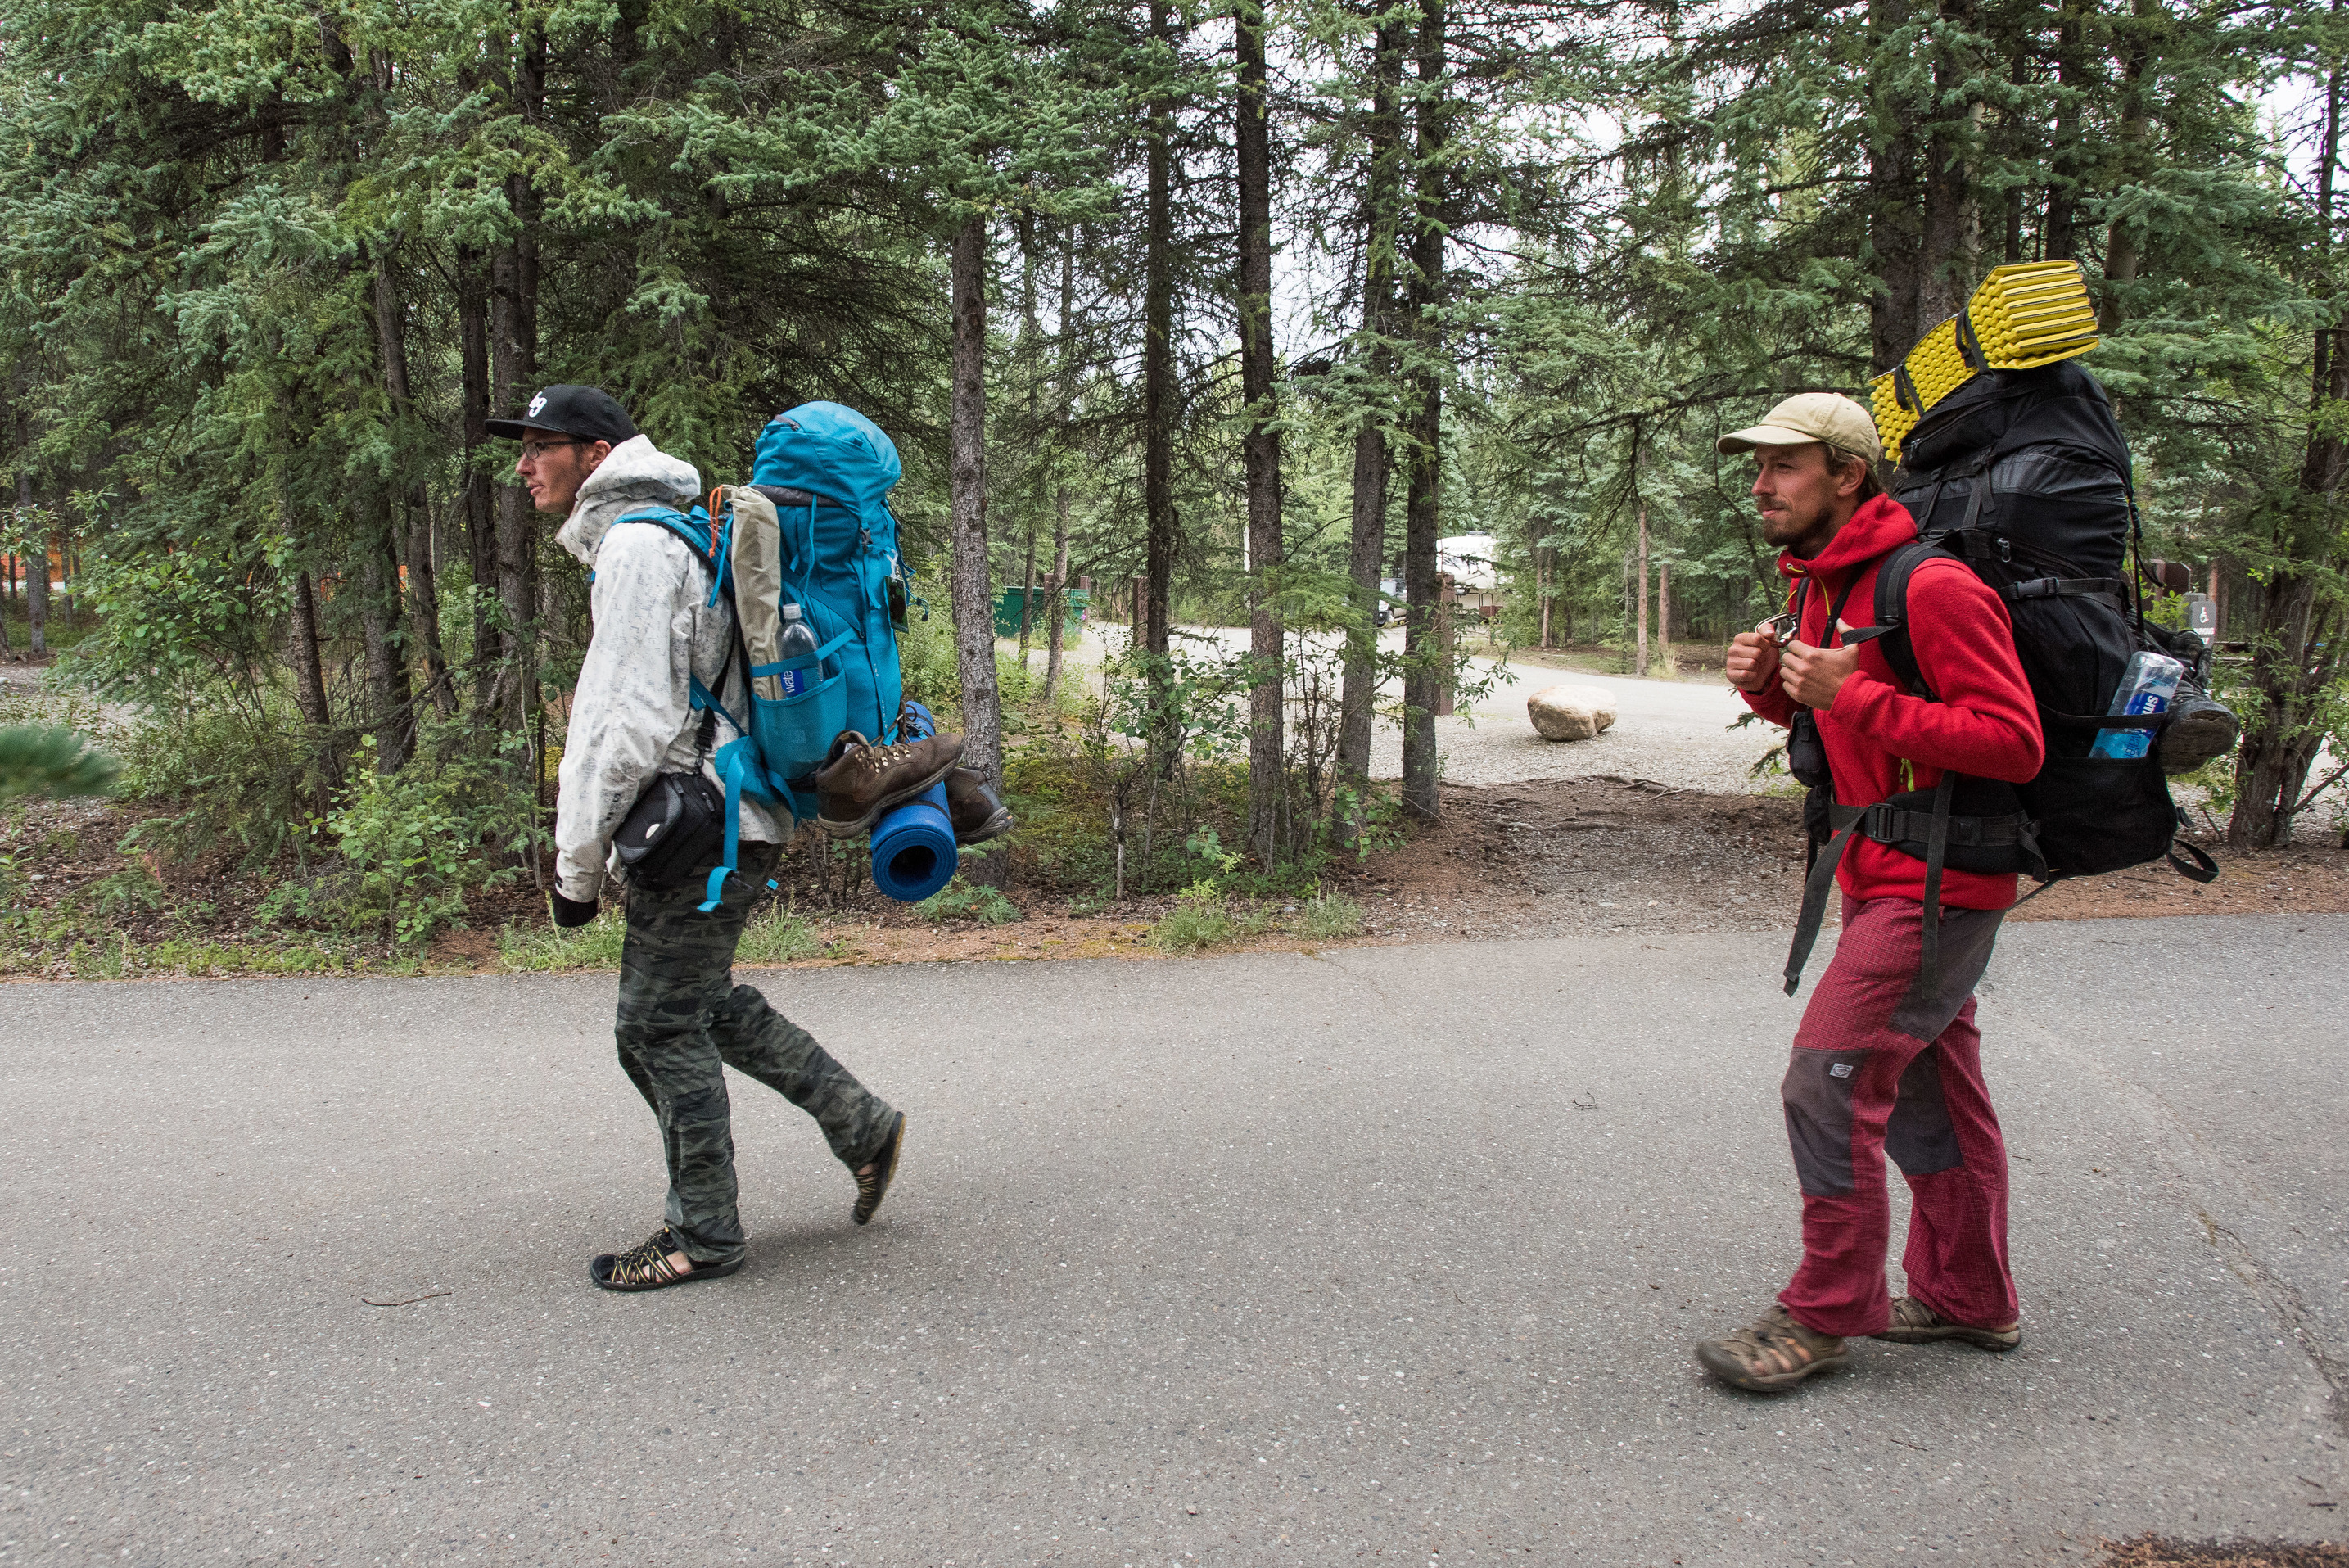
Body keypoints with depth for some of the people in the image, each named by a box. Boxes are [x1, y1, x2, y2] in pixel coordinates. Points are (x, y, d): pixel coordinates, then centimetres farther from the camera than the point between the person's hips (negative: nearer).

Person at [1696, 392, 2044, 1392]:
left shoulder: (1931, 588, -19)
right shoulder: (1822, 582, 11)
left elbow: (2013, 743, -24)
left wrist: (1856, 697, -27)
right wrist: (1769, 684, 1)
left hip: (1934, 886, -10)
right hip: (1880, 878, 10)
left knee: (1829, 1078, -11)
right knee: (1929, 1090, 17)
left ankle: (1826, 1315, 2)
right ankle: (1967, 1298, 31)